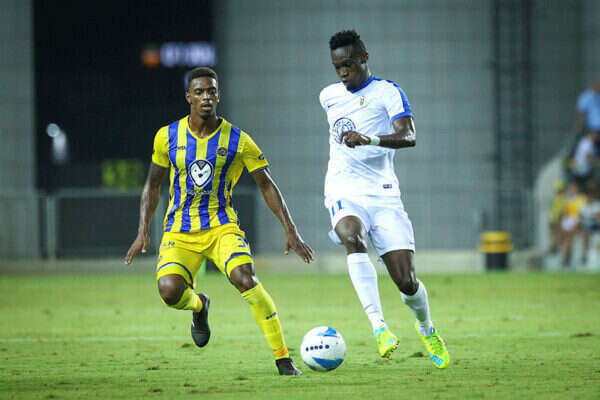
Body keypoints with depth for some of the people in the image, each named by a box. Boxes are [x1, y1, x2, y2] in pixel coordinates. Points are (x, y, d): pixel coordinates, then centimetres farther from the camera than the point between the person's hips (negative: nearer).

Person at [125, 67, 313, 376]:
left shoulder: (237, 140, -4)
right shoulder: (168, 137, 1)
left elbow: (266, 185, 3)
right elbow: (152, 185, 13)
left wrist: (290, 231, -3)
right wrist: (143, 233, 5)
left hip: (221, 226, -1)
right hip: (179, 232, 1)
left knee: (244, 278, -30)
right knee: (169, 290, -25)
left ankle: (283, 359, -21)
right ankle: (198, 305, 16)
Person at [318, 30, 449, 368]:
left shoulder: (387, 92, -2)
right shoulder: (329, 96, 14)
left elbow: (409, 136, -19)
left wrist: (369, 139, -33)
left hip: (384, 194, -2)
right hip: (345, 194, 2)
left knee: (407, 282, -7)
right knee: (353, 238, -35)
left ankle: (427, 328, 28)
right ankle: (378, 325, -41)